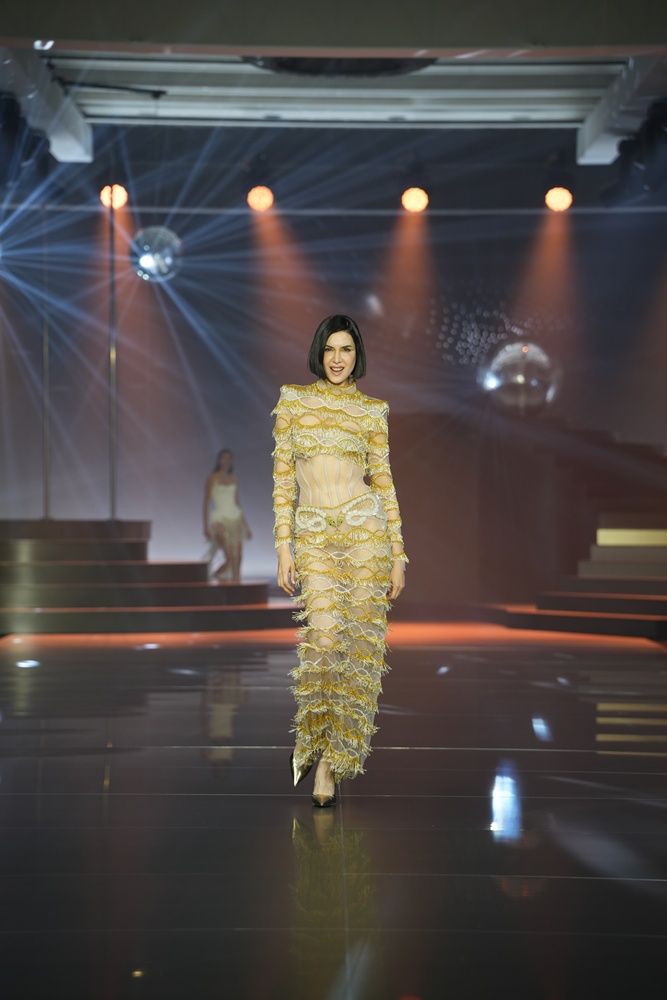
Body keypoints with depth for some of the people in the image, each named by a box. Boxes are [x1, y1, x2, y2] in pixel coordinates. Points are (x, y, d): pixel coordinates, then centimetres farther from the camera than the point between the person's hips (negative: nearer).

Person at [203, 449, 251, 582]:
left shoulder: (233, 479, 12)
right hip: (220, 520, -5)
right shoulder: (213, 478, -3)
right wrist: (206, 526, -13)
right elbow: (206, 502, -5)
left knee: (238, 557, -1)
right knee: (230, 558, -15)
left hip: (235, 518, 5)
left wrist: (246, 526, 16)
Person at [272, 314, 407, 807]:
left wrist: (398, 554, 4)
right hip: (314, 533, -1)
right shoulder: (293, 400, 7)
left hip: (365, 527, 1)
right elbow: (282, 477, 5)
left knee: (359, 639, -1)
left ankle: (335, 754, 12)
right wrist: (285, 545, -2)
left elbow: (383, 480, 8)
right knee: (324, 635, -13)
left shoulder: (372, 410, 8)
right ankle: (323, 759, 4)